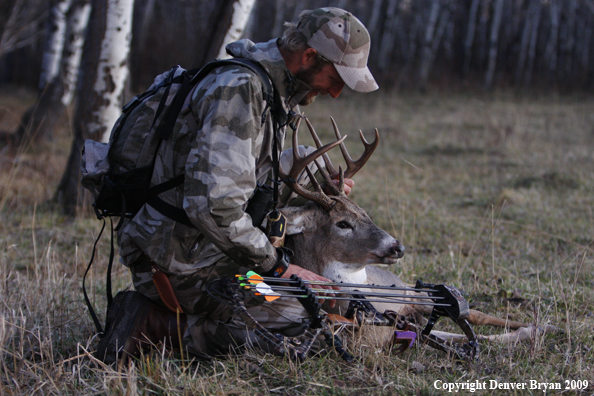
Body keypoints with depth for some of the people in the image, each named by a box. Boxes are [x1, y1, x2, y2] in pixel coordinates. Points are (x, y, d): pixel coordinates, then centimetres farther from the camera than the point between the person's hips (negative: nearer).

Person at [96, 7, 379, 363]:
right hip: (182, 263, -10)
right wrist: (278, 266, -19)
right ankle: (156, 323, -10)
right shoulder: (239, 89, -21)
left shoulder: (275, 91, 12)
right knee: (305, 329, -13)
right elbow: (215, 206, -28)